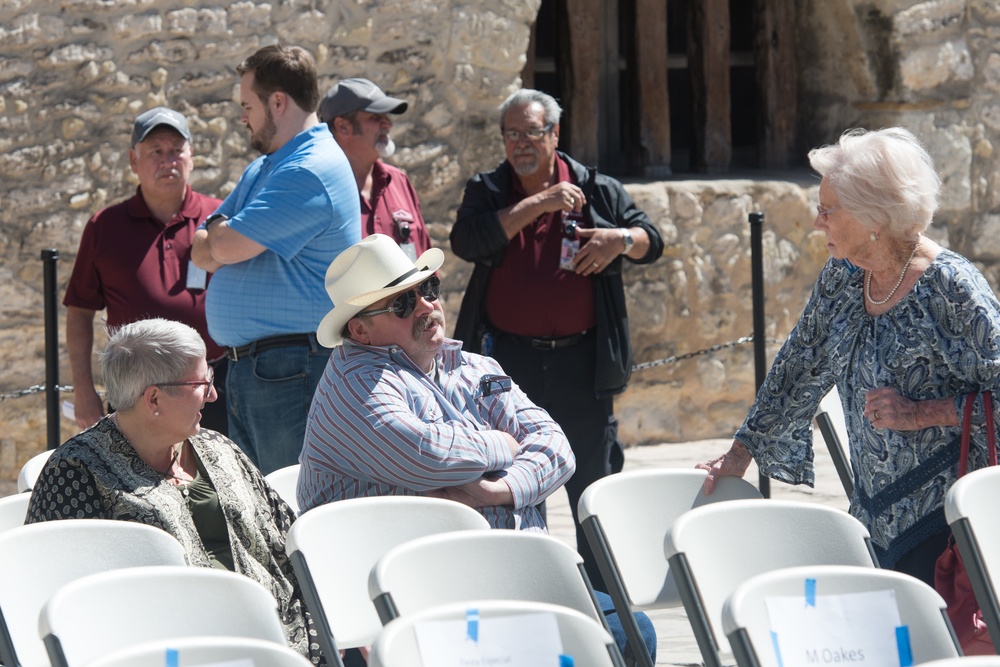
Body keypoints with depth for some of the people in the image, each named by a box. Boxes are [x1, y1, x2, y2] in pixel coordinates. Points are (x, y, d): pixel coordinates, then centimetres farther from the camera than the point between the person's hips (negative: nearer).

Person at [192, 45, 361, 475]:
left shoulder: (311, 171, -15)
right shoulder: (263, 169, 20)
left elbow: (225, 247, -18)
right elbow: (203, 251, 17)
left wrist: (220, 233, 6)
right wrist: (223, 239, -6)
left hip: (291, 371, -10)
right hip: (245, 368, 10)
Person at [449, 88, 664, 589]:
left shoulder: (597, 191, 8)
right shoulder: (486, 193, 6)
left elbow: (652, 242, 9)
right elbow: (467, 242, -13)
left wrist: (620, 239, -14)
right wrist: (538, 204, -14)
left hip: (581, 361, 0)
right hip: (508, 360, 0)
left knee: (594, 481, 4)